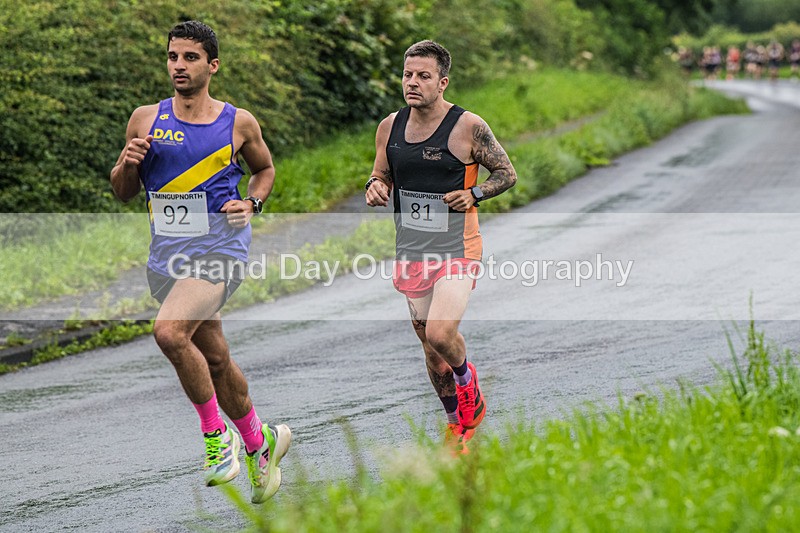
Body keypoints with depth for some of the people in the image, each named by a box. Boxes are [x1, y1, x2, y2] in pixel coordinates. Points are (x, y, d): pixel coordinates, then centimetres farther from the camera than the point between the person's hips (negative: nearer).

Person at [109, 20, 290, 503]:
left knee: (170, 332, -28)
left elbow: (265, 168, 18)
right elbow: (124, 192, 13)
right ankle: (259, 440, 36)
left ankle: (216, 433, -10)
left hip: (220, 245, -4)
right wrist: (128, 163, -9)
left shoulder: (238, 123, -1)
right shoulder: (146, 119, 5)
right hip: (166, 255, 5)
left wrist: (252, 204, -2)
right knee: (215, 359, 14)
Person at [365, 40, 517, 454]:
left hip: (457, 249, -5)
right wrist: (376, 186, -5)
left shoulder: (468, 127, -10)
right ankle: (458, 422, 29)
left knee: (440, 333, -22)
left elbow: (507, 174, 0)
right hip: (411, 249, 5)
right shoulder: (390, 127, 4)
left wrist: (474, 195, -17)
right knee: (428, 342, 11)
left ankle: (467, 382, 11)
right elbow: (382, 174, 18)